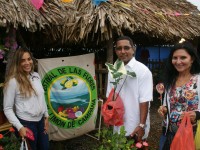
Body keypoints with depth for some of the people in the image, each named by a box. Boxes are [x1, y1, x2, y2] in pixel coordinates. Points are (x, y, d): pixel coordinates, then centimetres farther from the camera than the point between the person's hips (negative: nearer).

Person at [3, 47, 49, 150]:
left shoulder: (36, 76, 3)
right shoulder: (13, 81, -17)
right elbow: (7, 109, -14)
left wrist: (46, 116, 14)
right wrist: (19, 127, -20)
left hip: (40, 120, 6)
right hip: (26, 123, -6)